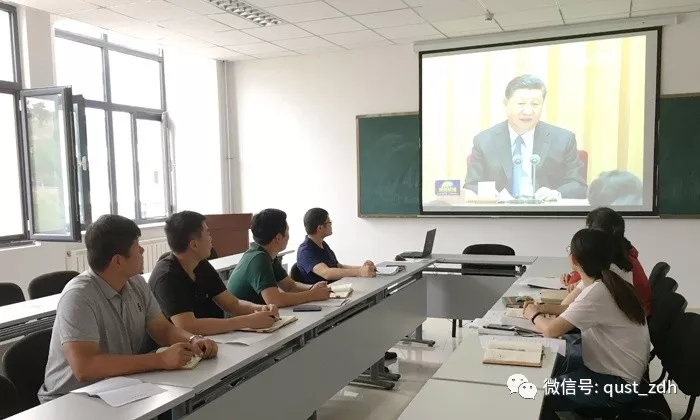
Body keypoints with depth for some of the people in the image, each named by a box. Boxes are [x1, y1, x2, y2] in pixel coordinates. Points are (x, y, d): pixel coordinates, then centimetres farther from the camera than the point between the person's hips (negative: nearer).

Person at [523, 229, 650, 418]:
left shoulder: (597, 293, -29)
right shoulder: (608, 282, -1)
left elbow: (550, 330, -30)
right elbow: (577, 312, 14)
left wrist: (534, 315, -9)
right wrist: (545, 310, 2)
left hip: (616, 382, -9)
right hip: (613, 364, 9)